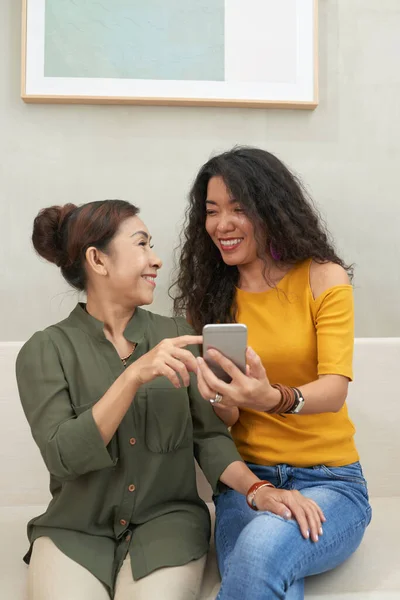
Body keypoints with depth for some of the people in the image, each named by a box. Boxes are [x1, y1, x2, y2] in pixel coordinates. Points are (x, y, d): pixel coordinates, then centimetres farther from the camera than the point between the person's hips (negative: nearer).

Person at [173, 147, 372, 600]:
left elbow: (335, 389, -17)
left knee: (260, 549, -33)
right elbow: (224, 419, 1)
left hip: (329, 481, -1)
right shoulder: (209, 295, 5)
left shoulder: (322, 278, -4)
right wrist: (220, 397, -24)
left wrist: (274, 398, -39)